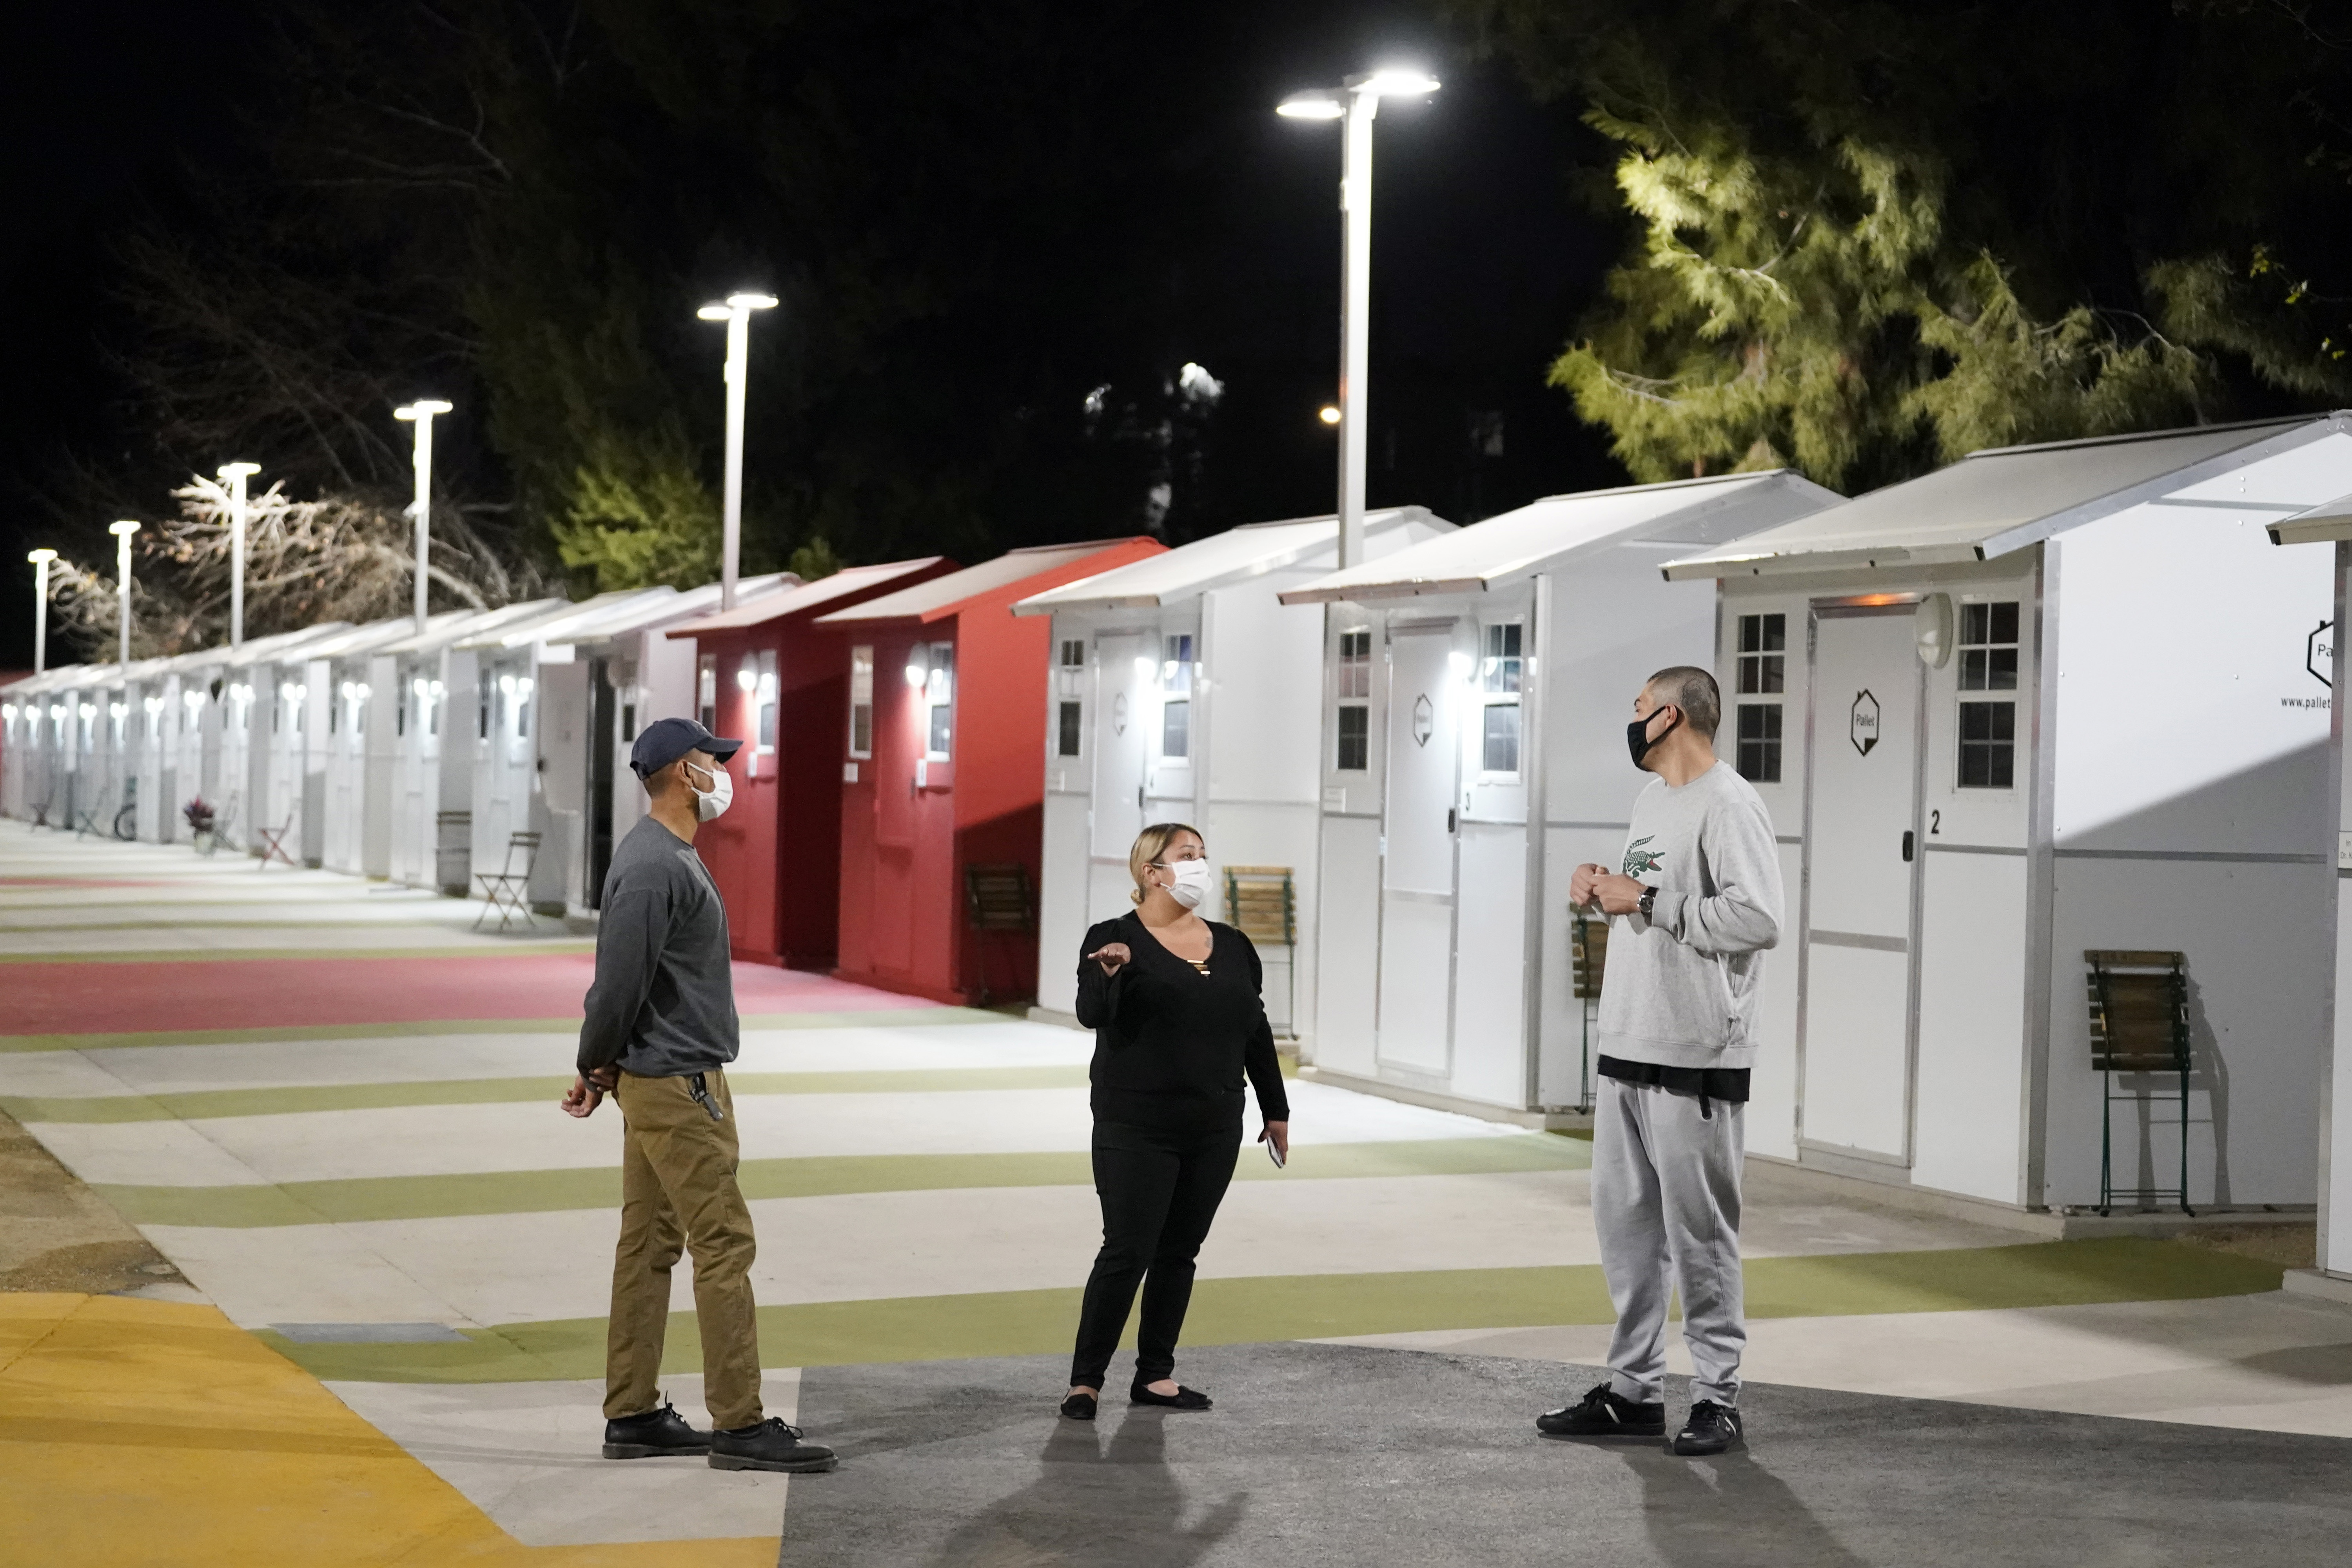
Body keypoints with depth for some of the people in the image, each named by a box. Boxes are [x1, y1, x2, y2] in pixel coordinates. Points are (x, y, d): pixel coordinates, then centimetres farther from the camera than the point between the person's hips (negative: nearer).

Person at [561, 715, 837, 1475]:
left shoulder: (669, 855, 15)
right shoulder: (653, 866, -19)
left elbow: (623, 984, 18)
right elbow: (619, 982, -20)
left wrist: (604, 1069, 13)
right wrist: (594, 1069, -6)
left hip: (658, 1078, 11)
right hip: (678, 1083, -11)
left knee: (650, 1244, 12)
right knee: (724, 1244, -7)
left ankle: (632, 1416, 17)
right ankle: (739, 1425, -4)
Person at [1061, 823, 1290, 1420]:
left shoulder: (1233, 946, 9)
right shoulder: (1115, 938, -7)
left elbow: (1256, 1031, 15)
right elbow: (1093, 1014, -21)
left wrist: (1276, 1110, 16)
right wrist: (1109, 972, -40)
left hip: (1214, 1131, 5)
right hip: (1137, 1130, -5)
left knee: (1180, 1252, 9)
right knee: (1128, 1252, -6)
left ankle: (1155, 1375, 18)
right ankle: (1086, 1380, 3)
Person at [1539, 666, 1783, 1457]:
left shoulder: (1728, 805, -13)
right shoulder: (1651, 799, 18)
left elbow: (1757, 917, -24)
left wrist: (1646, 901, -19)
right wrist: (1604, 889, 7)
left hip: (1695, 1062, -9)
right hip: (1626, 1048, 9)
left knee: (1699, 1230, -2)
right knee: (1625, 1221, 12)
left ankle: (1717, 1397, 7)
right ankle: (1633, 1391, 20)